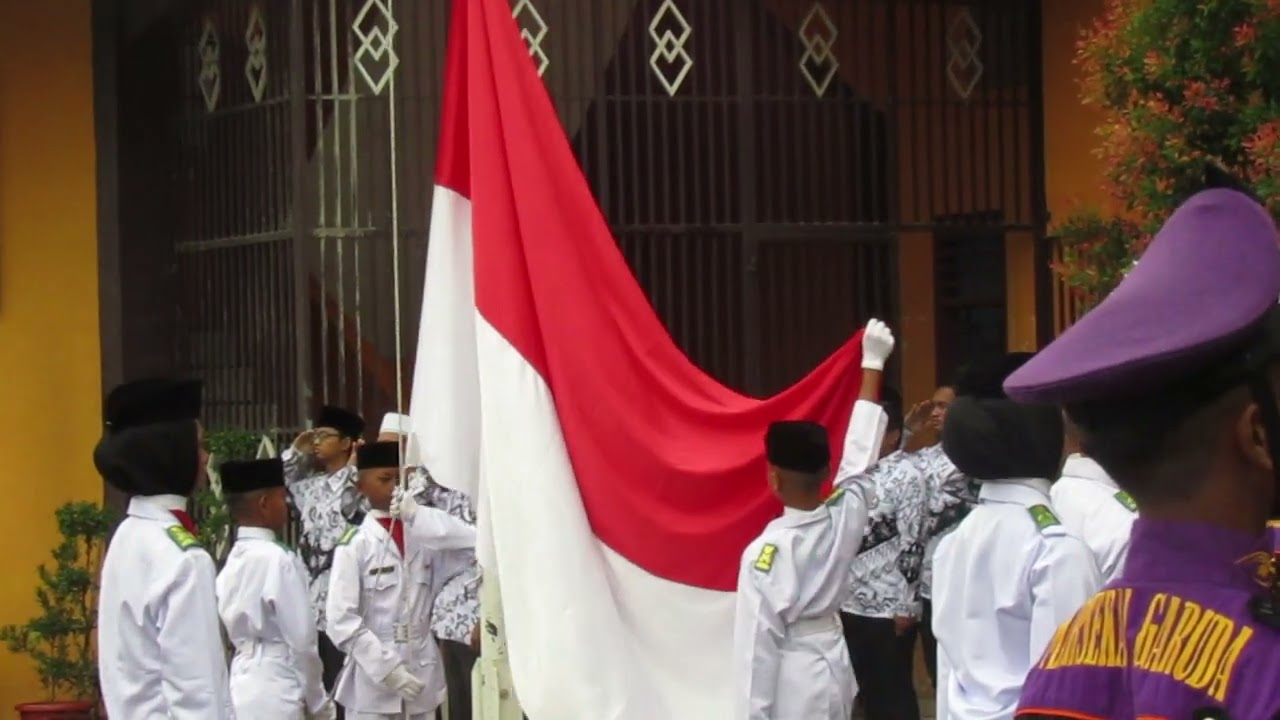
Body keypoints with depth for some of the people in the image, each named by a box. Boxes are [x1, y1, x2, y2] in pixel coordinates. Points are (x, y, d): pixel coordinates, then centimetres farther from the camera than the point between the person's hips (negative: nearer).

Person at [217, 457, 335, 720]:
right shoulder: (277, 559, -13)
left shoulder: (233, 560, 11)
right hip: (272, 695, -8)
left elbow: (231, 633, 13)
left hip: (242, 689, 8)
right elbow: (301, 640, -12)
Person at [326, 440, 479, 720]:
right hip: (372, 679, -4)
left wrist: (418, 515, -12)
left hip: (420, 677, 4)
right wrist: (386, 667, -17)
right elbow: (341, 620, -12)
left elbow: (474, 541, -10)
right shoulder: (355, 544, -7)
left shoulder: (424, 535, 6)